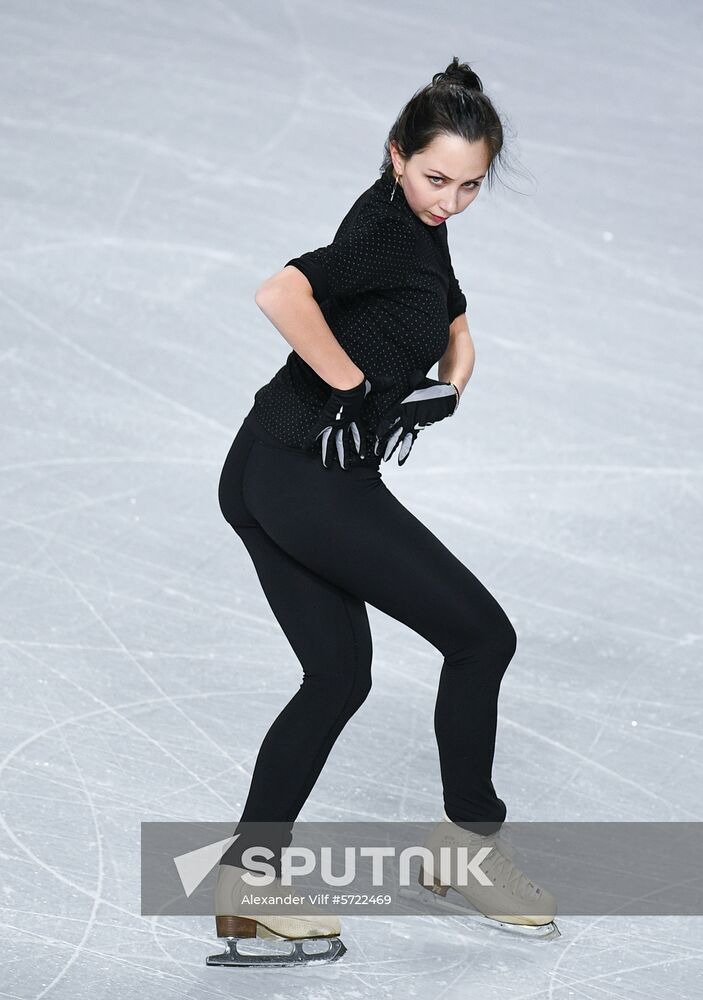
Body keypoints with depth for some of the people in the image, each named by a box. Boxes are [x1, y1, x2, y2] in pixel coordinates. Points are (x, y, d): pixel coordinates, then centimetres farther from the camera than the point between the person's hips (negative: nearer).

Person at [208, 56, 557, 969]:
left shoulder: (420, 228, 14)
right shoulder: (390, 232, -16)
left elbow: (454, 320, 33)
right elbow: (281, 295, -34)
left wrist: (452, 381, 14)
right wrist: (355, 382, -22)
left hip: (269, 478, 10)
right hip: (310, 475, -10)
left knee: (338, 675, 14)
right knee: (481, 634, 1)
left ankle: (246, 881, 12)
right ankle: (470, 843, 15)